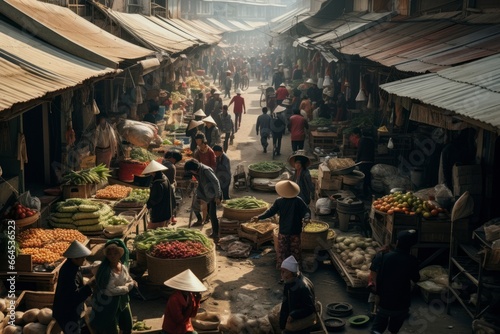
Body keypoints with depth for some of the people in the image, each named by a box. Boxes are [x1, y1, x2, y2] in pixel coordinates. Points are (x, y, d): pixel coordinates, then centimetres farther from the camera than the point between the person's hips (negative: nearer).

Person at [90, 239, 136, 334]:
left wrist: (132, 283, -12)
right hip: (108, 305, -7)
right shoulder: (104, 270, -27)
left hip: (123, 302, 7)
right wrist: (129, 286, -20)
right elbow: (109, 290, -29)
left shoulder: (123, 265, -5)